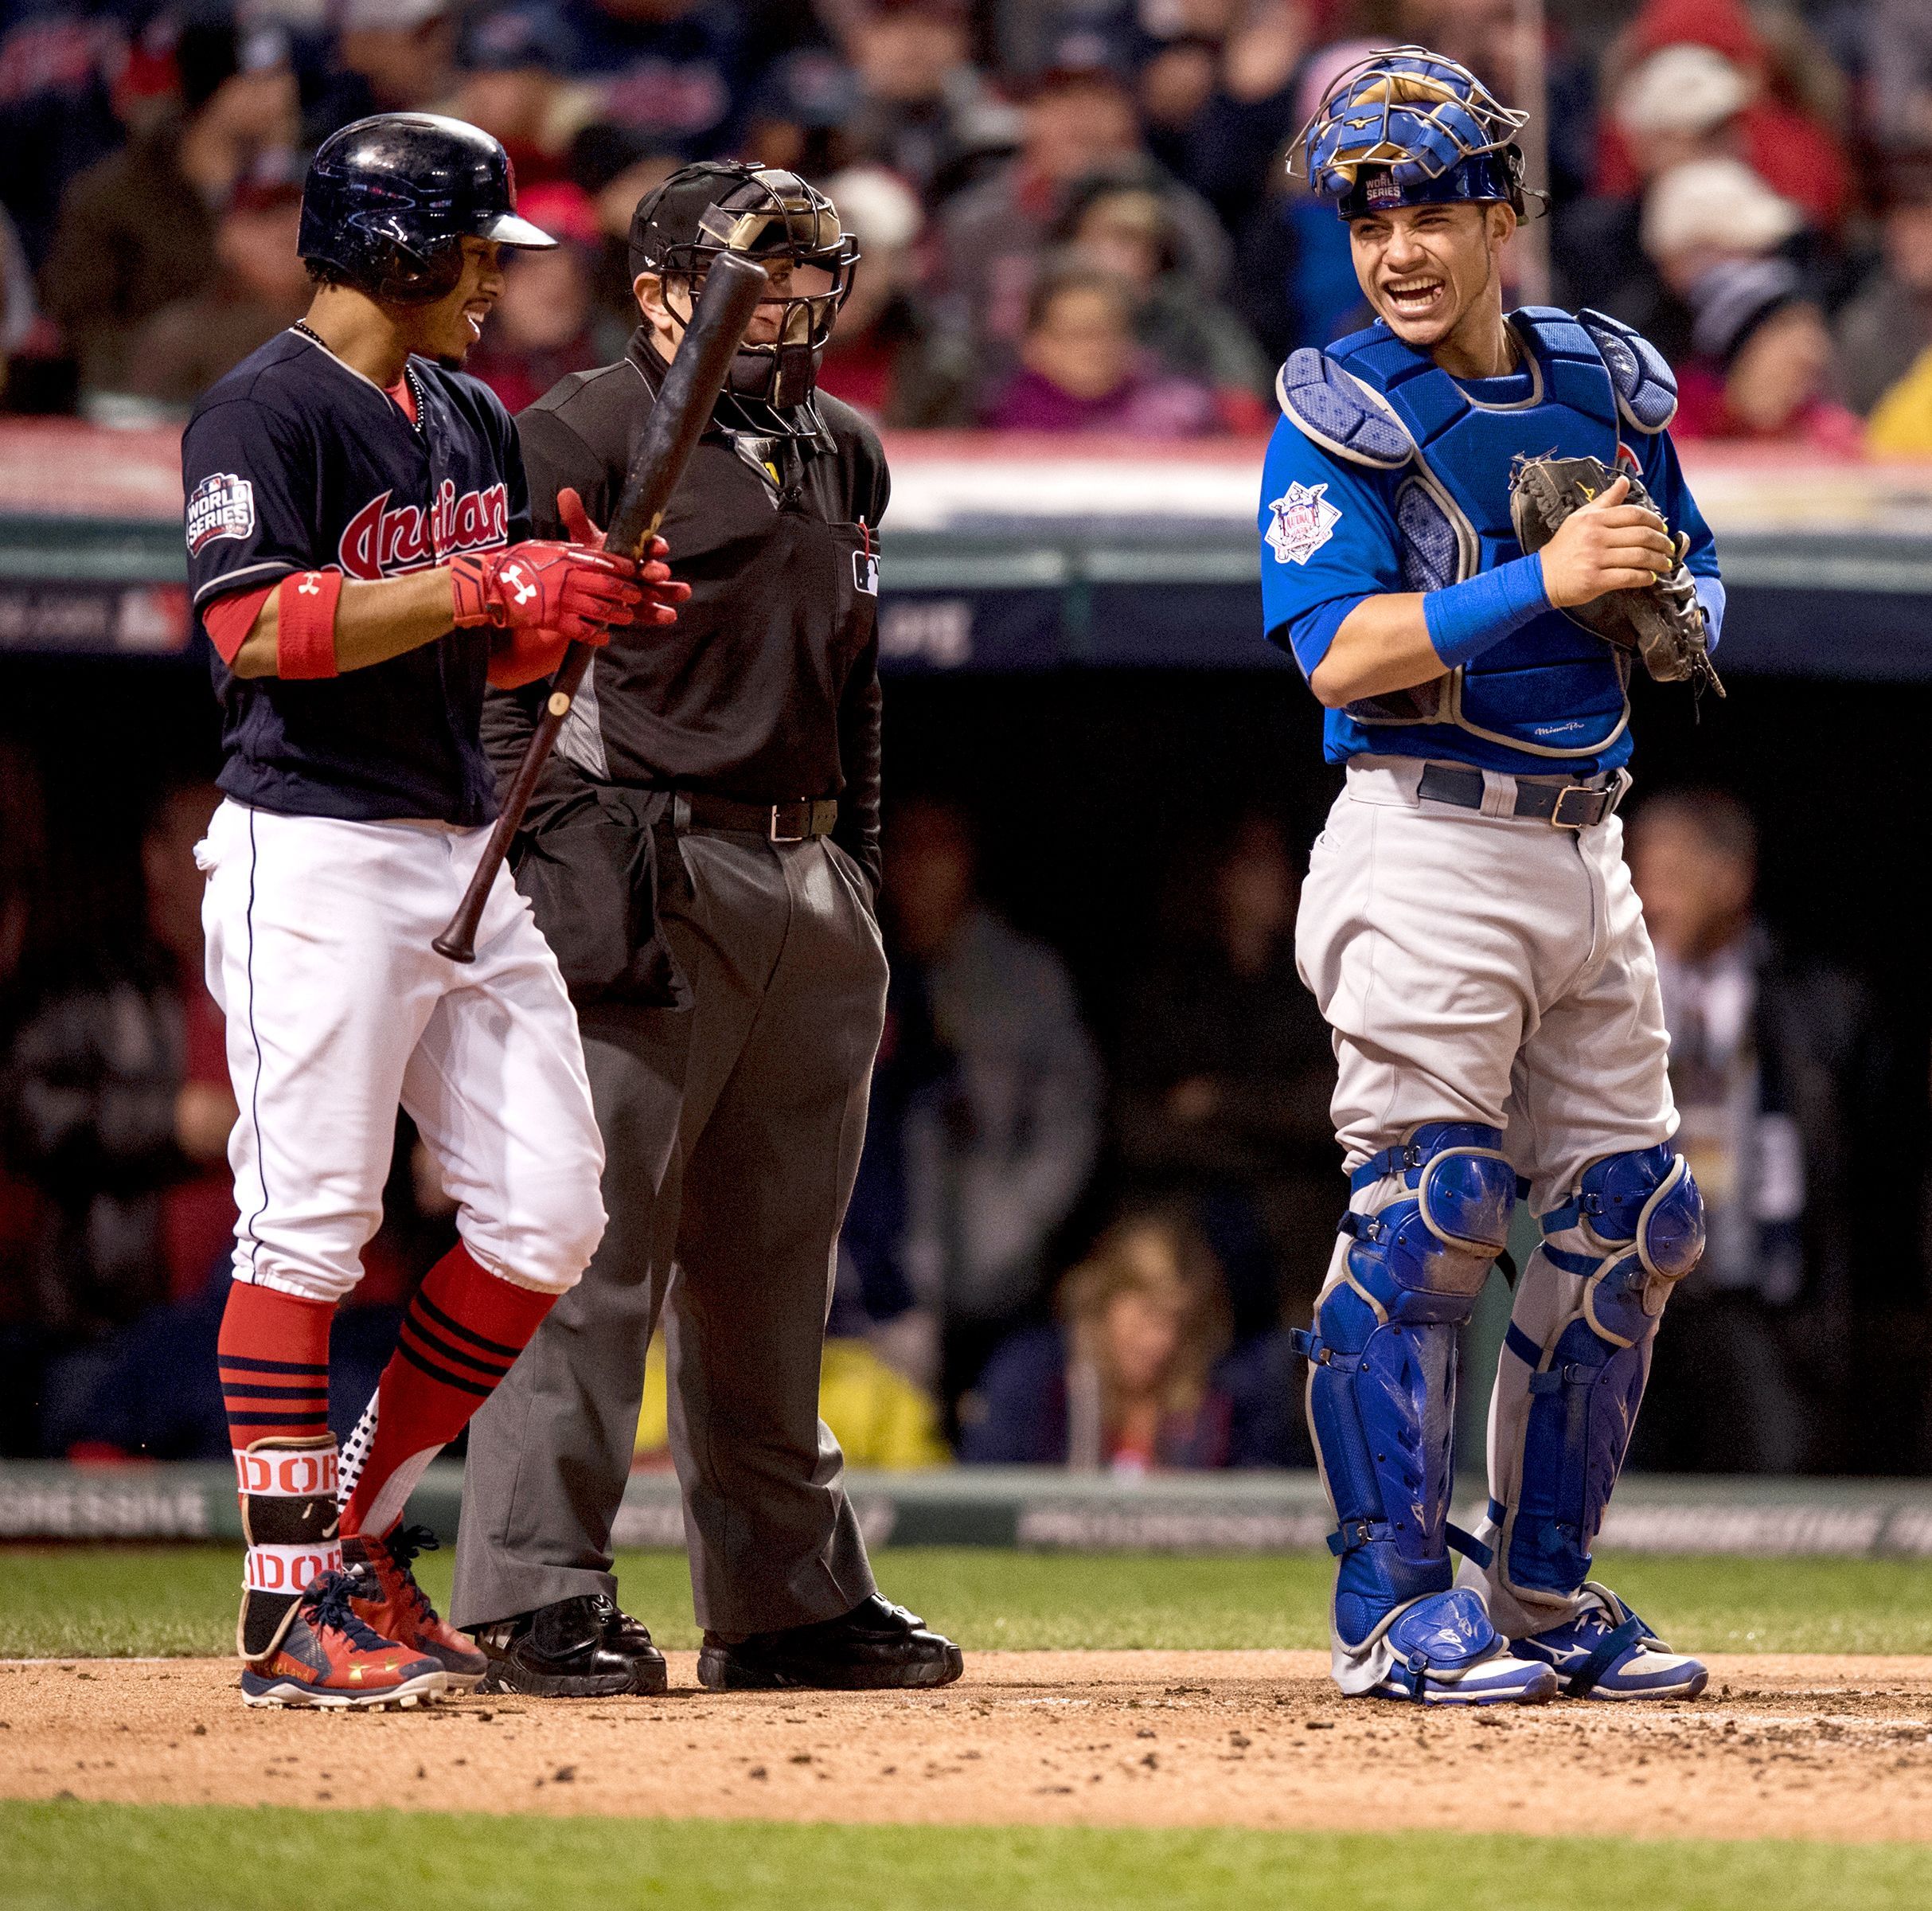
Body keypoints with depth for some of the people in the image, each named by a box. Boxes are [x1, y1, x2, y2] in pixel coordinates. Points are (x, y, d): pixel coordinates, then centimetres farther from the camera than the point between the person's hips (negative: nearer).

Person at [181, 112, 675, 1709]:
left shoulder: (474, 420, 17)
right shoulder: (268, 413, -10)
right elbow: (259, 626, -21)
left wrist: (578, 607, 1)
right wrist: (482, 585, -23)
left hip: (466, 855, 9)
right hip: (315, 858, -9)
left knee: (548, 1214, 4)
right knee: (308, 1227, -7)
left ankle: (367, 1534, 17)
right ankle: (293, 1614, -6)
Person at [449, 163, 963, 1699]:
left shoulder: (841, 452, 18)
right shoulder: (586, 433, -5)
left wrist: (857, 883, 18)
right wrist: (570, 854, -18)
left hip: (811, 878, 8)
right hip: (651, 869, -8)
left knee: (774, 1271, 13)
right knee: (594, 1240, -10)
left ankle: (791, 1597, 19)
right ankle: (538, 1591, -9)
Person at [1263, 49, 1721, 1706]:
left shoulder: (1608, 382, 10)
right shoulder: (1339, 415, -8)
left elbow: (1690, 568, 21)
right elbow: (1343, 650, -18)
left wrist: (1676, 616, -3)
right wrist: (1549, 581, -26)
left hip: (1584, 850, 7)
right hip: (1426, 845, -7)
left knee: (1629, 1222, 8)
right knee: (1426, 1211, -13)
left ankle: (1546, 1592, 18)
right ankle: (1393, 1605, -7)